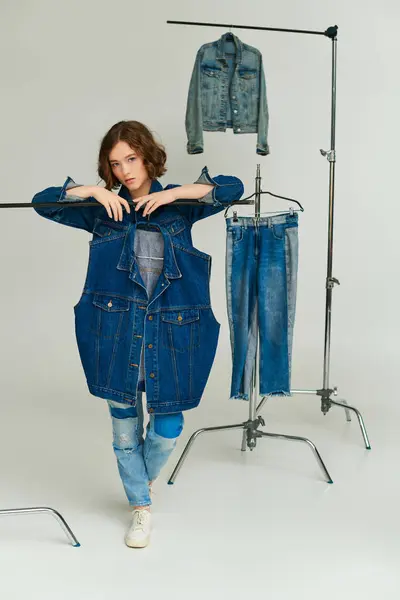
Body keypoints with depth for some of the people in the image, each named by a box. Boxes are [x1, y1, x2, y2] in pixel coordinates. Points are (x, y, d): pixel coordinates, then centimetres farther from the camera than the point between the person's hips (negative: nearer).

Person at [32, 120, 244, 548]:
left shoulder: (178, 204, 5)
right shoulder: (102, 209, 7)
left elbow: (232, 188, -3)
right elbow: (43, 202, 4)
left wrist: (174, 193, -12)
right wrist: (92, 191, -10)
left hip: (171, 328, 0)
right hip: (115, 328, 1)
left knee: (168, 425, 5)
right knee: (123, 422, 10)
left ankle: (143, 479, 40)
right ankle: (140, 505, 33)